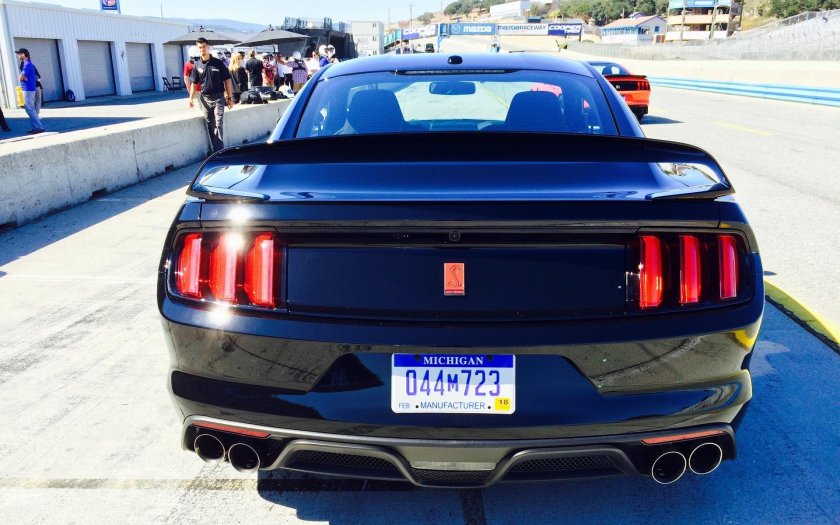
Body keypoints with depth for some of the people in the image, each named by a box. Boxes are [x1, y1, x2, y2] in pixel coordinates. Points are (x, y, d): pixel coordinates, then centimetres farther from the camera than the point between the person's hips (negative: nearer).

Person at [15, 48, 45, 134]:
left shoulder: (27, 64, -15)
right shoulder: (28, 64, 16)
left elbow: (20, 78, -18)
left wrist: (22, 76, 2)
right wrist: (23, 77, -1)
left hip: (28, 90, -10)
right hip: (28, 89, 10)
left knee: (30, 110, -10)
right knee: (31, 109, 11)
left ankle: (39, 127, -12)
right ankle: (35, 127, 13)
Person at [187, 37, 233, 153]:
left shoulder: (218, 63, -2)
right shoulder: (197, 65, 5)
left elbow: (227, 80, 0)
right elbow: (194, 83, 11)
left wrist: (229, 98, -3)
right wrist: (191, 98, 1)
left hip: (218, 97, -3)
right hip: (204, 98, 3)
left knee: (218, 124, -8)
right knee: (210, 126, 8)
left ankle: (219, 150, -7)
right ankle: (216, 150, 16)